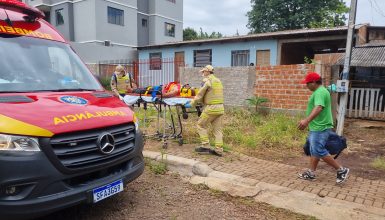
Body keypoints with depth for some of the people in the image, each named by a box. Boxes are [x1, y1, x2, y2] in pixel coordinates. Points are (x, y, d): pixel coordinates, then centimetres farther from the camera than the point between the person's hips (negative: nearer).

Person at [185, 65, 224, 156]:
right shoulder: (218, 81, 18)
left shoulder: (207, 81, -7)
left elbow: (200, 95, -7)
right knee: (217, 129, 10)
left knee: (201, 125, 8)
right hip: (220, 108, 8)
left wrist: (191, 104, 4)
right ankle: (219, 149, 11)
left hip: (211, 108, -7)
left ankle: (205, 146, 7)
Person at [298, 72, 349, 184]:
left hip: (320, 129, -11)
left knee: (320, 152, -6)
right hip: (317, 127, 11)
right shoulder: (320, 91, 16)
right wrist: (307, 121, 34)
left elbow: (318, 108, -36)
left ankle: (341, 170, 7)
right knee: (314, 151, 14)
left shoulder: (320, 92, -19)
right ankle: (311, 173, 21)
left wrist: (307, 120, -48)